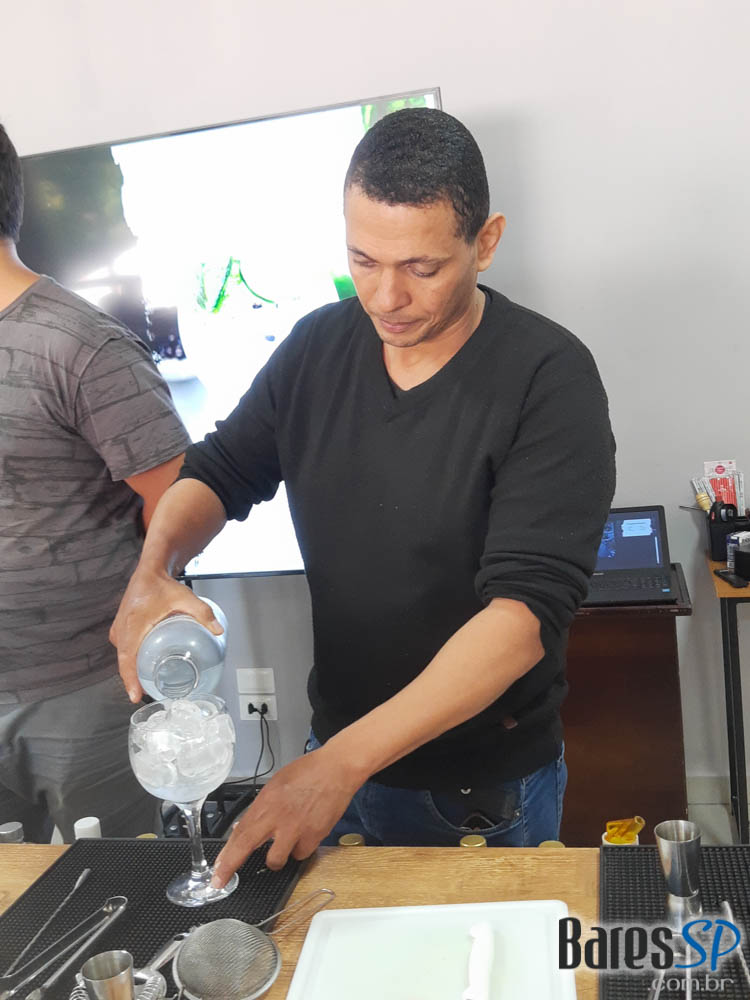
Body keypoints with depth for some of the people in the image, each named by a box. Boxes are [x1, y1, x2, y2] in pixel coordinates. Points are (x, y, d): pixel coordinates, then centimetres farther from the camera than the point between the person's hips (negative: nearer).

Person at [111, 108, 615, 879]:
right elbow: (220, 469, 5)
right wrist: (151, 574, -17)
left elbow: (528, 606, -27)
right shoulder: (317, 346, -4)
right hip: (336, 757, 4)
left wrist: (343, 762, -33)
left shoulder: (549, 376, -20)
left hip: (489, 791, -4)